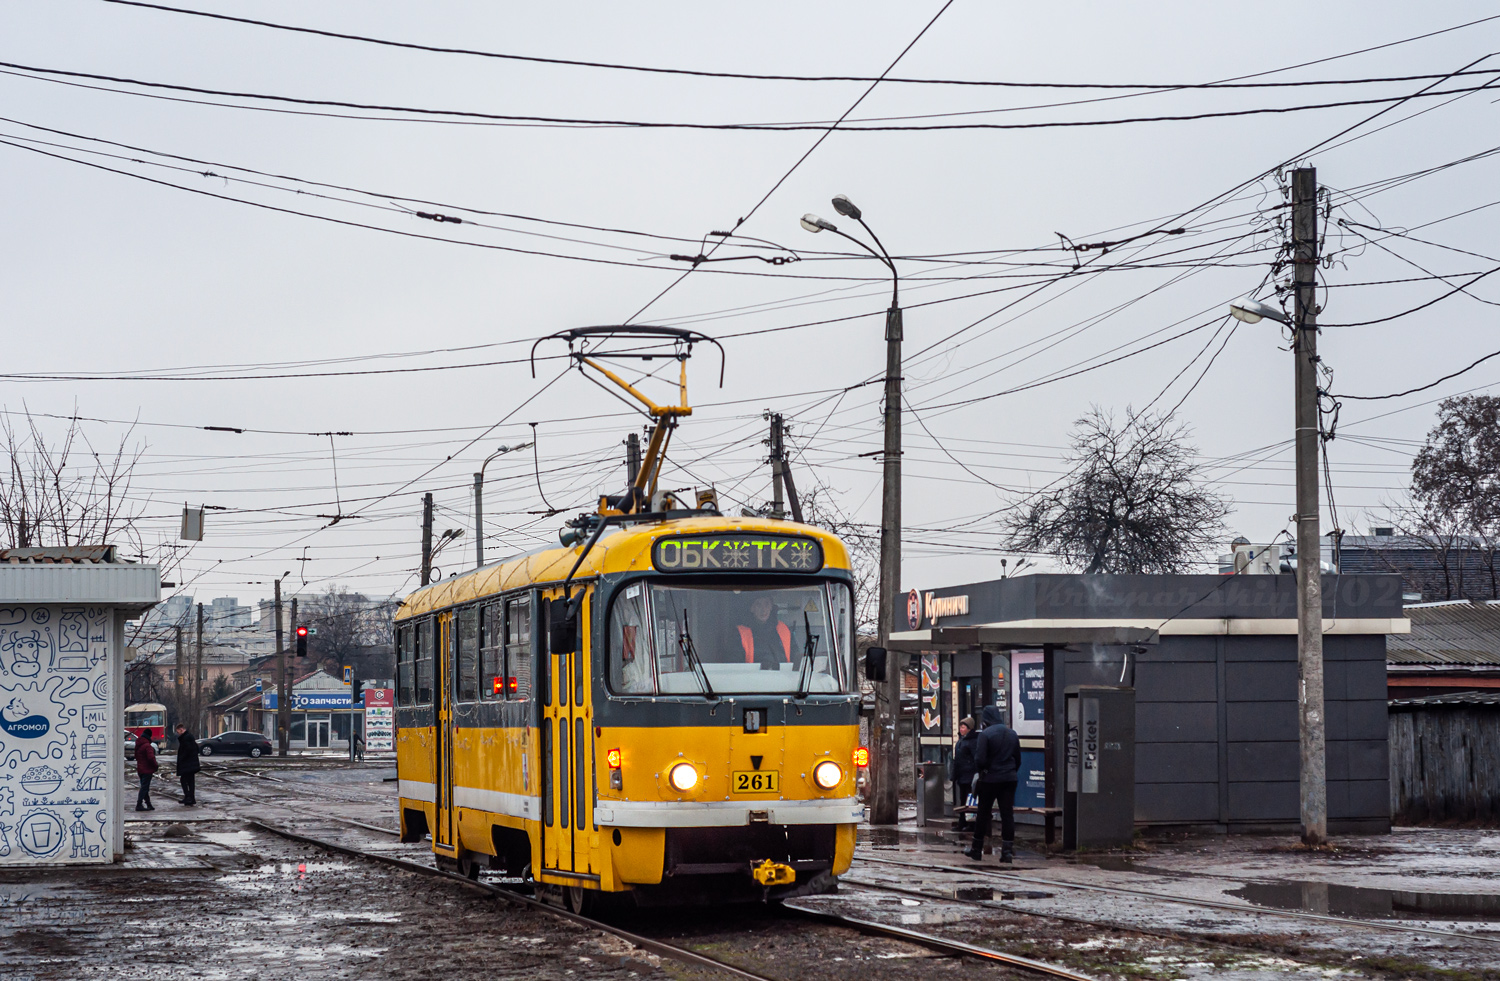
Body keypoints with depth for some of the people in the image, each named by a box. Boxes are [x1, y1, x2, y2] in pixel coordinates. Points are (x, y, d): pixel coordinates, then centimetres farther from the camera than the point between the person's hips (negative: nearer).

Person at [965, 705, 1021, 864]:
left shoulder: (985, 734, -12)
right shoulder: (1012, 733, 8)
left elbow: (980, 759, -15)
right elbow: (1018, 758, 13)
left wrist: (981, 771, 4)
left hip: (990, 779, -4)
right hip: (1010, 779, 5)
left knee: (983, 813, 7)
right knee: (1007, 814, 4)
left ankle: (977, 849, 16)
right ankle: (1008, 850, -1)